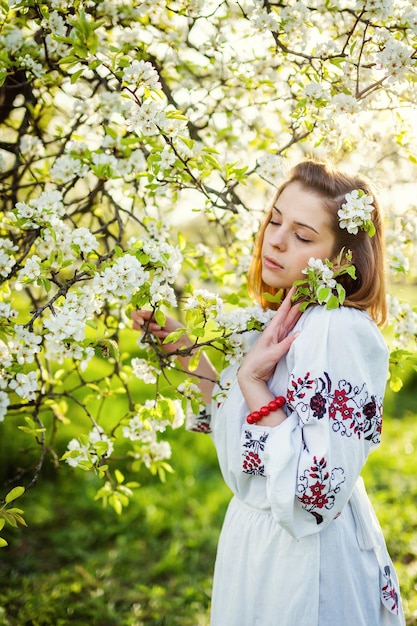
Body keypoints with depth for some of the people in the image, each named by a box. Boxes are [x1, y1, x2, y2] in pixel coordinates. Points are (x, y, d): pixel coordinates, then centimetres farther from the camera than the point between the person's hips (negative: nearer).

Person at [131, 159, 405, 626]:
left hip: (309, 556, -8)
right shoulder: (283, 321, 1)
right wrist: (183, 349, 2)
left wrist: (252, 383, -24)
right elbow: (239, 434, 10)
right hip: (258, 533, 8)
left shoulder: (343, 333, -25)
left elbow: (317, 491, -28)